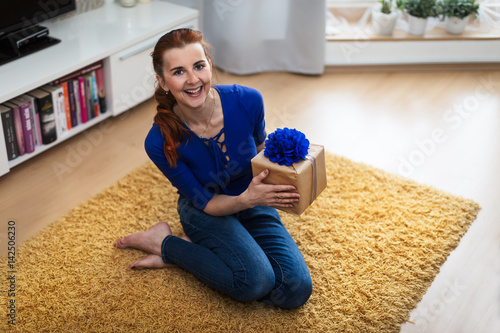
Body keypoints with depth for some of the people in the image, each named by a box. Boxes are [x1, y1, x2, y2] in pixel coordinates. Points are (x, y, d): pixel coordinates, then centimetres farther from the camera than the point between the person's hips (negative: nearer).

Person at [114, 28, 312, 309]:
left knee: (296, 291, -17)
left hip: (252, 202, 4)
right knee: (256, 281, -29)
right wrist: (247, 199, -37)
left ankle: (186, 250, 0)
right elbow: (206, 203, -16)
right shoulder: (160, 142, -26)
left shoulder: (247, 101, -23)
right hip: (205, 211, -3)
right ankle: (165, 242, -5)